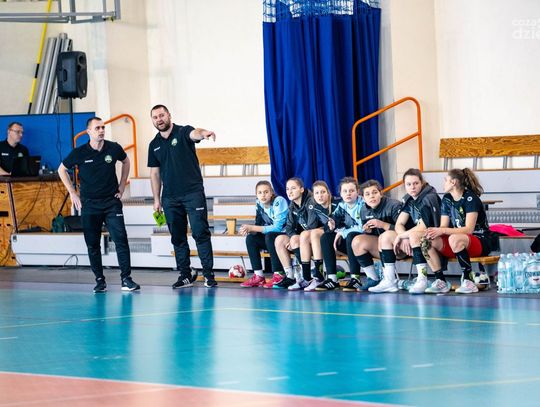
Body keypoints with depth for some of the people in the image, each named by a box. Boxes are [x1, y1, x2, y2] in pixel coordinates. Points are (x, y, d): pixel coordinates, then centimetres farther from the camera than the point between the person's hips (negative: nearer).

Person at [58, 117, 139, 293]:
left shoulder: (114, 148, -2)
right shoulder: (79, 153, -6)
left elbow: (125, 161, 20)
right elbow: (62, 169, 9)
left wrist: (121, 186, 14)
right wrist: (73, 193, 5)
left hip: (111, 201, 0)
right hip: (89, 204, 0)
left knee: (121, 239, -10)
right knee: (93, 244, 3)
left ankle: (126, 279, -7)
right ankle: (100, 281, 13)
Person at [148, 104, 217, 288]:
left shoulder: (183, 132, -4)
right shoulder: (154, 145, 11)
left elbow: (195, 134, -28)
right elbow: (155, 173, 16)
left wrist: (204, 133, -53)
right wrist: (156, 199, 13)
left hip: (193, 192, -5)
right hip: (170, 198, 5)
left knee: (200, 233, -8)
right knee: (177, 237, 7)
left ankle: (209, 274, -6)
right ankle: (185, 275, 13)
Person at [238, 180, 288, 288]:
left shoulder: (279, 201, -21)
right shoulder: (259, 204, 0)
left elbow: (277, 227, -27)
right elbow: (259, 225, 1)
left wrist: (251, 228, -26)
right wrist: (249, 230, -23)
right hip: (272, 237, 8)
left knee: (270, 237, -32)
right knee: (251, 239, -8)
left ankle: (278, 275, -26)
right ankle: (258, 276, -8)